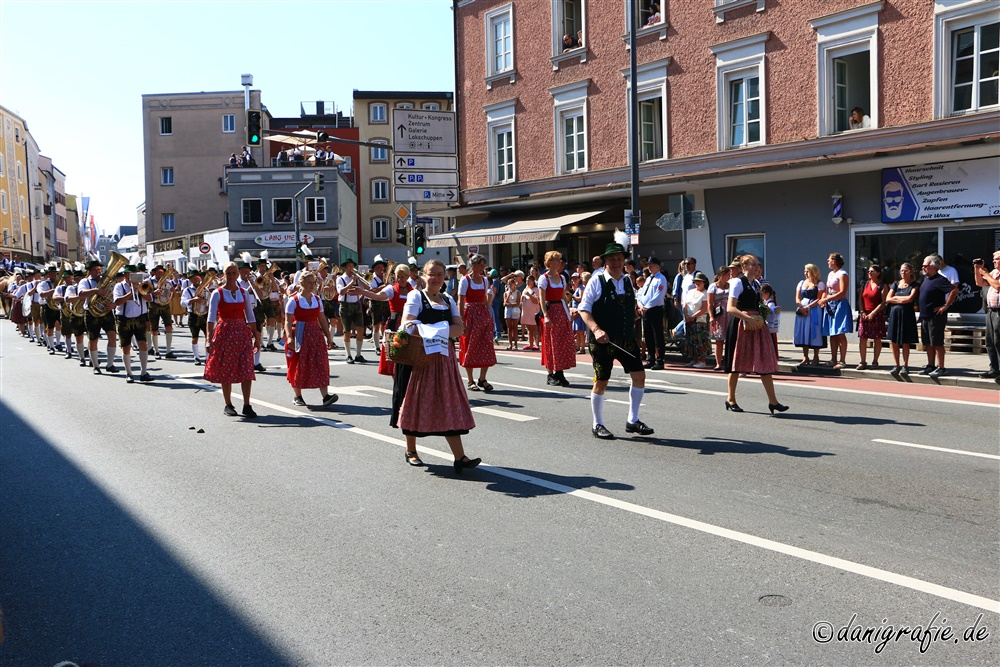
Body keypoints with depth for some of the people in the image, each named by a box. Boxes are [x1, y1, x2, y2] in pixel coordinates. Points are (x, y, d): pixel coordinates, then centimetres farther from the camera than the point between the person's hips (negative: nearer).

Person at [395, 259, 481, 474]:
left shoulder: (449, 301, 14)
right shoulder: (416, 296, 0)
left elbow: (459, 328, 1)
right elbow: (407, 325, -14)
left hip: (444, 357, 4)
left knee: (450, 404, 0)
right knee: (416, 402, 5)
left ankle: (459, 456, -4)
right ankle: (411, 450, 22)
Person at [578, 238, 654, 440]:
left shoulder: (628, 281, 11)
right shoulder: (596, 281, -8)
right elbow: (584, 309, -11)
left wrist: (632, 331, 19)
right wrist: (596, 329, -24)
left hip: (626, 339, 6)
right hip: (602, 340, -6)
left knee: (639, 375, 3)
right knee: (601, 382, 1)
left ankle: (632, 421, 17)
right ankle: (597, 425, 17)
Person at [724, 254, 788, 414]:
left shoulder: (757, 284, 16)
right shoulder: (738, 282, -8)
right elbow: (730, 308, -18)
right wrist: (749, 318, -26)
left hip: (757, 325, 7)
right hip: (741, 325, -7)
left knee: (765, 361, 1)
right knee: (737, 361, 2)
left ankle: (773, 401, 2)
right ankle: (731, 399, 15)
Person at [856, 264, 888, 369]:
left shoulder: (882, 286, -2)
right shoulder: (865, 284, 12)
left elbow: (883, 302, -9)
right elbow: (860, 299, 9)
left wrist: (873, 313, -14)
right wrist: (862, 312, -4)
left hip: (877, 315, -4)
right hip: (864, 315, 4)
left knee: (877, 339, 2)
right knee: (862, 338, -1)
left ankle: (875, 361, 9)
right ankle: (863, 362, 3)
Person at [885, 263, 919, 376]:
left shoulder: (914, 285, 3)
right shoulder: (895, 284, 14)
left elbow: (910, 298, -13)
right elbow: (888, 299, 2)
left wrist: (896, 297, -2)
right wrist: (903, 299, -5)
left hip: (907, 315, -4)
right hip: (894, 314, 4)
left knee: (905, 342, -1)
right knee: (894, 342, 2)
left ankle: (905, 365, 6)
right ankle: (896, 365, 9)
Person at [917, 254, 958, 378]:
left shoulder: (939, 280, -14)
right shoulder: (925, 279, 13)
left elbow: (954, 290, -25)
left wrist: (946, 306, -21)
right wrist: (918, 306, 16)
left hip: (936, 316, -9)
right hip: (925, 316, 9)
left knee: (937, 343, -5)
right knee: (928, 343, 13)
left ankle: (940, 368, -1)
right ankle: (930, 366, 21)